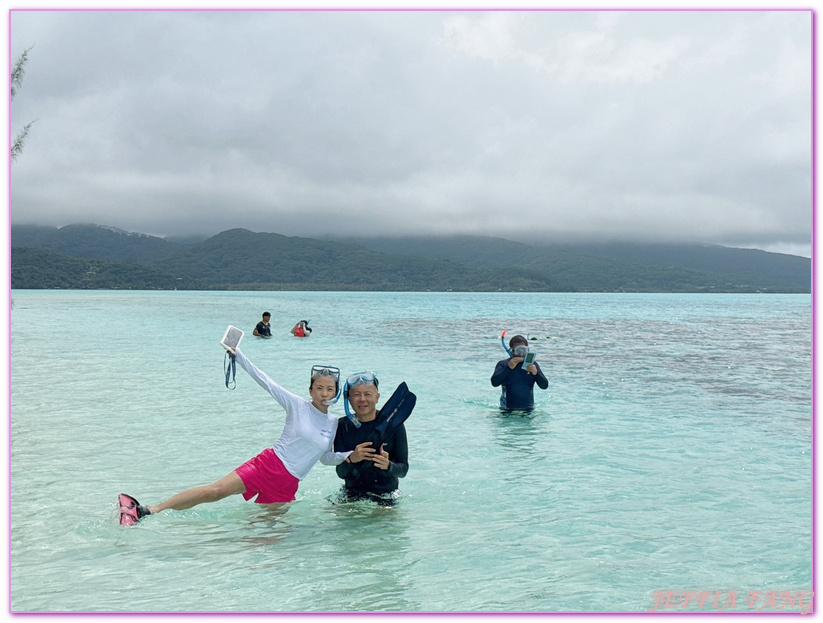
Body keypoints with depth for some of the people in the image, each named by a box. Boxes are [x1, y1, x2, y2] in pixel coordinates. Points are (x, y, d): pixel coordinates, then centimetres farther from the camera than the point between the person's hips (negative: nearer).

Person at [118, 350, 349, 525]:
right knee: (215, 490, -20)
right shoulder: (298, 406, 1)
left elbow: (327, 458, 21)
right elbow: (266, 382, -3)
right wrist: (238, 356, -9)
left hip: (287, 485, 6)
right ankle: (146, 511, -22)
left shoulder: (334, 424, 11)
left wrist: (352, 455, 4)